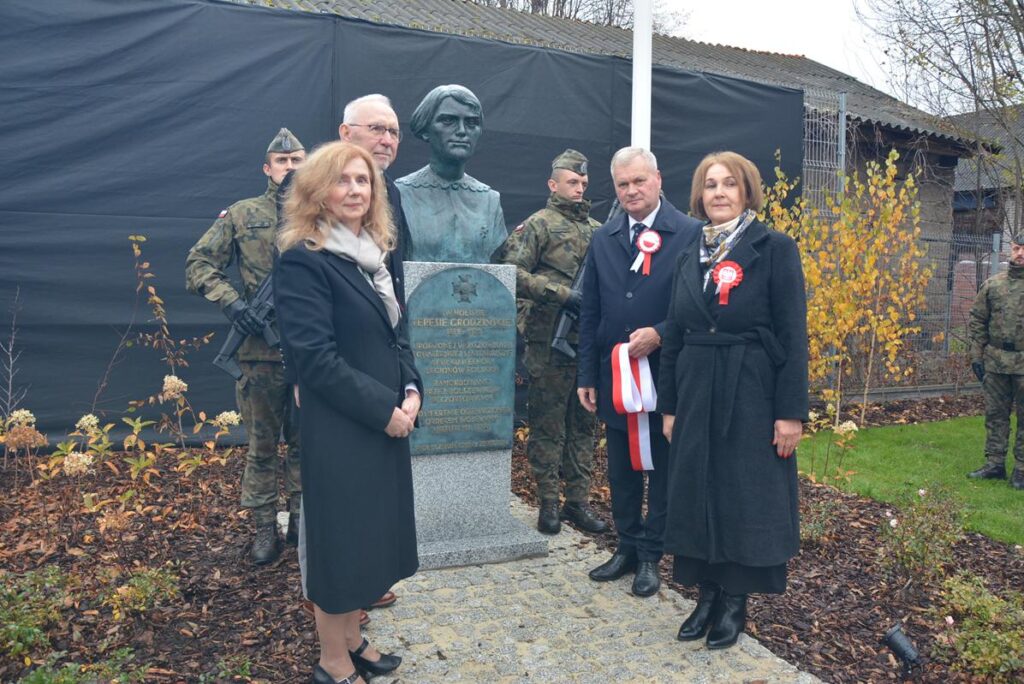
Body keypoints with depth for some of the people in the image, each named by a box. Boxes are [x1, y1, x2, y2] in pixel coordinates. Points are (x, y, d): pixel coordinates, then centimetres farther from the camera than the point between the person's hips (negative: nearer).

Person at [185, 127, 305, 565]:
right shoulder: (242, 215, 3)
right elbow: (198, 264, 3)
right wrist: (229, 300, -13)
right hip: (262, 348, -1)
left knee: (306, 439, 12)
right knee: (262, 442, 7)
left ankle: (302, 520, 26)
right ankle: (264, 527, 20)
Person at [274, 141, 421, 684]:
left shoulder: (373, 253, 11)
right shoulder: (303, 259, -15)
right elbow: (314, 357, -21)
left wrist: (411, 390, -3)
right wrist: (384, 408, -18)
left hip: (385, 422, 8)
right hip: (339, 429, -8)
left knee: (370, 532, 18)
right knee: (341, 536, 5)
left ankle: (352, 639, 37)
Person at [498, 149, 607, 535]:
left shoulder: (597, 229, 15)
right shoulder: (538, 225, -2)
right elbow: (514, 274, -13)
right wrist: (562, 293, -18)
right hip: (550, 342, -6)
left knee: (584, 424, 11)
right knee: (548, 426, 2)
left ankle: (578, 501, 21)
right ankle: (548, 503, 13)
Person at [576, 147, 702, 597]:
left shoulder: (689, 234, -6)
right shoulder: (603, 239, 8)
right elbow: (590, 312, 7)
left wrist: (660, 334, -21)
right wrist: (587, 375, 5)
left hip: (666, 373, -4)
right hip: (614, 374, 4)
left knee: (662, 468, 9)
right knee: (621, 468, 14)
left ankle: (650, 555, 23)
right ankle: (627, 548, 30)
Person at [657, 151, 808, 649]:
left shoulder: (775, 249, -5)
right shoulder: (690, 258, 10)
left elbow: (793, 336, -9)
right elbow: (674, 336, 11)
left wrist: (791, 411, -13)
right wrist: (668, 405, 8)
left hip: (753, 396, -5)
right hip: (697, 395, 5)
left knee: (746, 495, 5)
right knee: (697, 492, 9)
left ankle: (735, 601, 21)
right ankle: (706, 596, 24)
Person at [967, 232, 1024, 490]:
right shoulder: (993, 284, 6)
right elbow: (978, 320, 9)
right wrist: (977, 355, 4)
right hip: (995, 361, 3)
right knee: (995, 414, 10)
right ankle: (995, 464, 19)